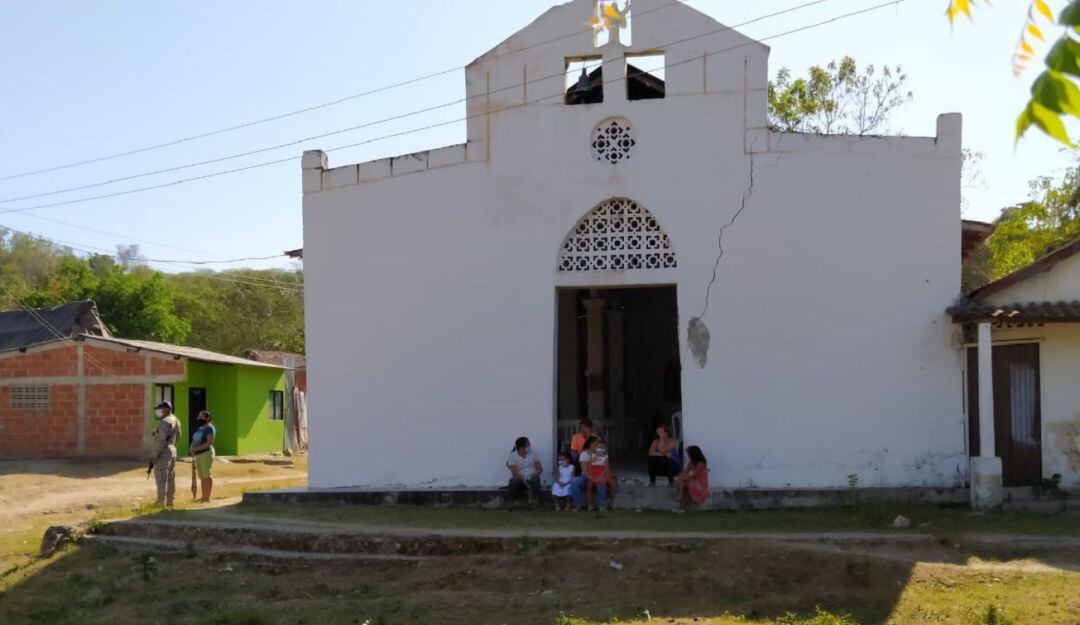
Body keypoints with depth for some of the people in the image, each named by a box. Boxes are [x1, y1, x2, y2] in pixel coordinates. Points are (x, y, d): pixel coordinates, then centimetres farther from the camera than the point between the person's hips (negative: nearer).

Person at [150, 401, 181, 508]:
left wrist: (153, 455, -20)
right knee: (171, 477, 11)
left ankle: (161, 501, -2)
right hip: (172, 451, 9)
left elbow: (160, 440, -23)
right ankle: (170, 500, 15)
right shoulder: (175, 421, 10)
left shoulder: (165, 422, -18)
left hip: (163, 453, -9)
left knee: (161, 478, -4)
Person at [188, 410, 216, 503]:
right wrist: (191, 448, 1)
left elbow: (209, 443, -18)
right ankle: (203, 496, 12)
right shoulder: (199, 429, 18)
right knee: (202, 477, 9)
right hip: (198, 455, 9)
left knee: (207, 476, -8)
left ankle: (208, 497, -7)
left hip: (206, 454, -9)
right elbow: (194, 441, 22)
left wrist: (196, 448, -22)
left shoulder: (209, 428, -8)